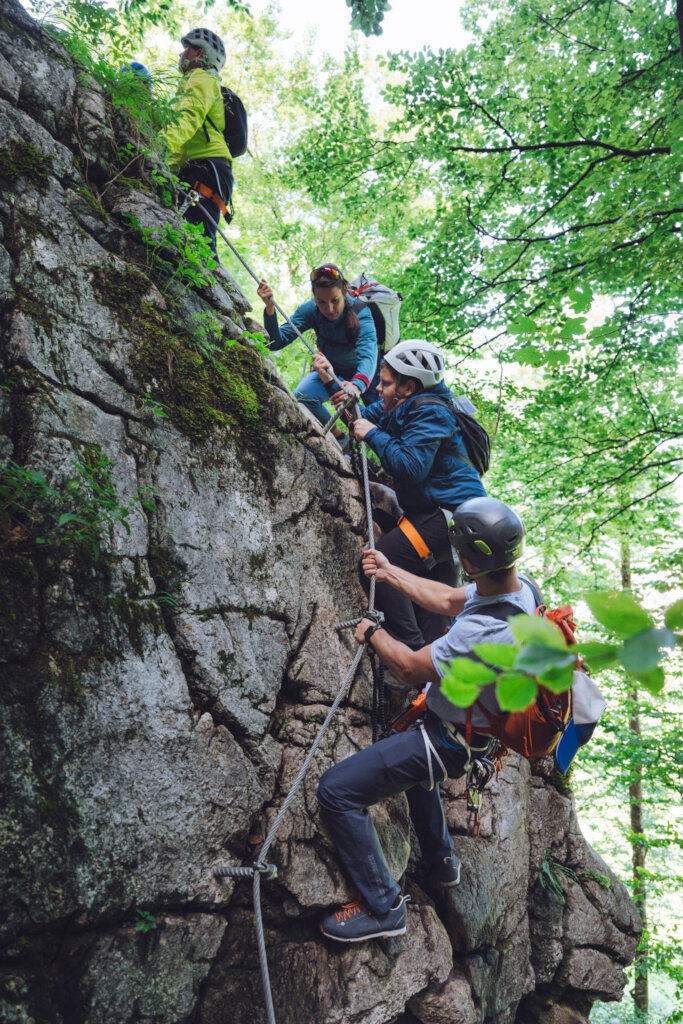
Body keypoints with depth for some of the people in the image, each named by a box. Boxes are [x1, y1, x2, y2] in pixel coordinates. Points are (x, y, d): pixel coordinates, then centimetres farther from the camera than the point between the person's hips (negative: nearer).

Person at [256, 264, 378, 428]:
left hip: (364, 374, -2)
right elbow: (276, 343, -23)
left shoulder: (360, 312, -31)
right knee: (302, 397, -24)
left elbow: (368, 354, -47)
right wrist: (269, 307, -41)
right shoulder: (310, 310, -20)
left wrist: (357, 385, -69)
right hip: (331, 370, 2)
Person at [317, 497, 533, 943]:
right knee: (411, 751, 39)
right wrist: (390, 572, 12)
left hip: (449, 743, -9)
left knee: (337, 789, -10)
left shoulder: (482, 633, -39)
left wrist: (374, 633, -4)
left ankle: (384, 908, 5)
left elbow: (409, 666, -23)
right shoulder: (520, 587, -11)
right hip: (478, 719, 9)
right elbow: (448, 600, 6)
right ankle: (441, 860, 51)